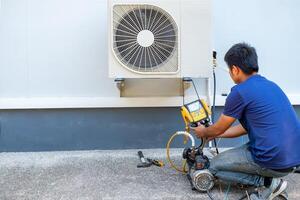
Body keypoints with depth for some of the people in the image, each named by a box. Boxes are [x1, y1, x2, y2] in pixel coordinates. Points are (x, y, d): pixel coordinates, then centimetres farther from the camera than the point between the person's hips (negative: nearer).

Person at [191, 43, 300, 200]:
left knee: (215, 167, 9)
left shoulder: (240, 91, -14)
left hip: (276, 162, -8)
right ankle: (272, 177, 13)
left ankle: (268, 182, 2)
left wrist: (204, 132, 24)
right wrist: (212, 134, 28)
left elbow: (219, 129, 1)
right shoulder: (270, 85, 12)